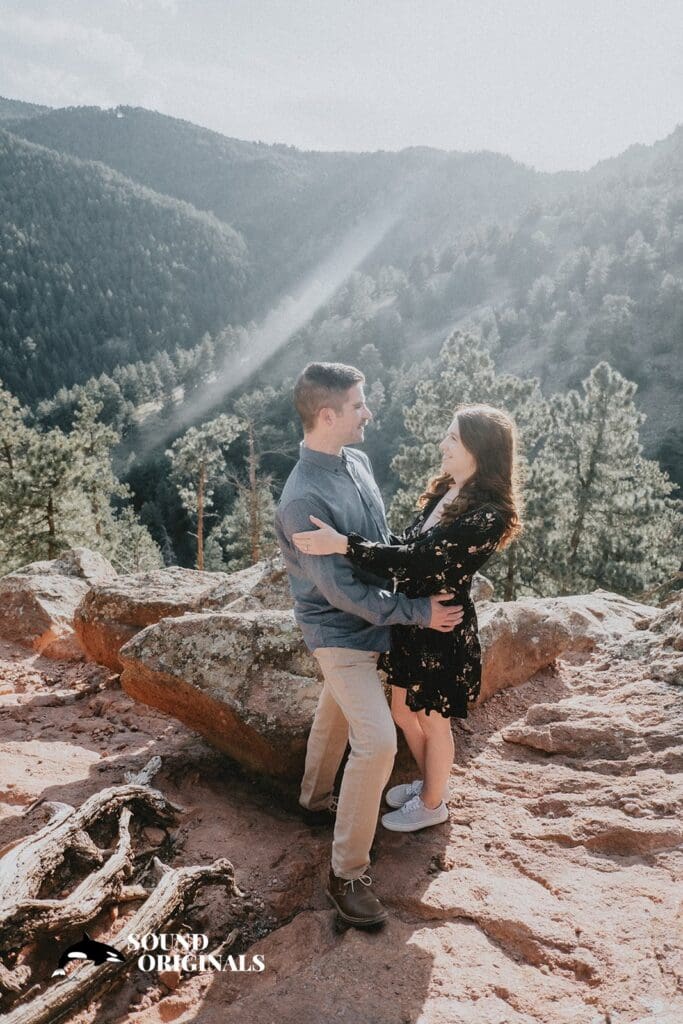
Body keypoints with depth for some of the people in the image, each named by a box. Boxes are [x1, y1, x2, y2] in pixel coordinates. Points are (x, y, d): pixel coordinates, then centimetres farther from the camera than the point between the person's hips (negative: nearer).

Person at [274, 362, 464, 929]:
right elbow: (339, 588, -26)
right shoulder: (304, 499, -28)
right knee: (377, 742, -12)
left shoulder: (358, 461, -2)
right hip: (340, 631, -8)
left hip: (368, 621, 8)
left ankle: (316, 793, 51)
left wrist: (415, 579, 8)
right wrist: (416, 612, -21)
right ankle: (348, 871, 4)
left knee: (336, 710, 26)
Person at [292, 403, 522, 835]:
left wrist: (342, 544, -36)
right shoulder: (445, 491, 2)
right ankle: (430, 781, 50)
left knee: (434, 721, 14)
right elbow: (410, 545, 10)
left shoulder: (487, 516, -26)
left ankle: (432, 804, 40)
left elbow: (418, 558, -32)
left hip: (444, 631, -8)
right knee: (404, 711, 24)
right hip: (410, 621, 8)